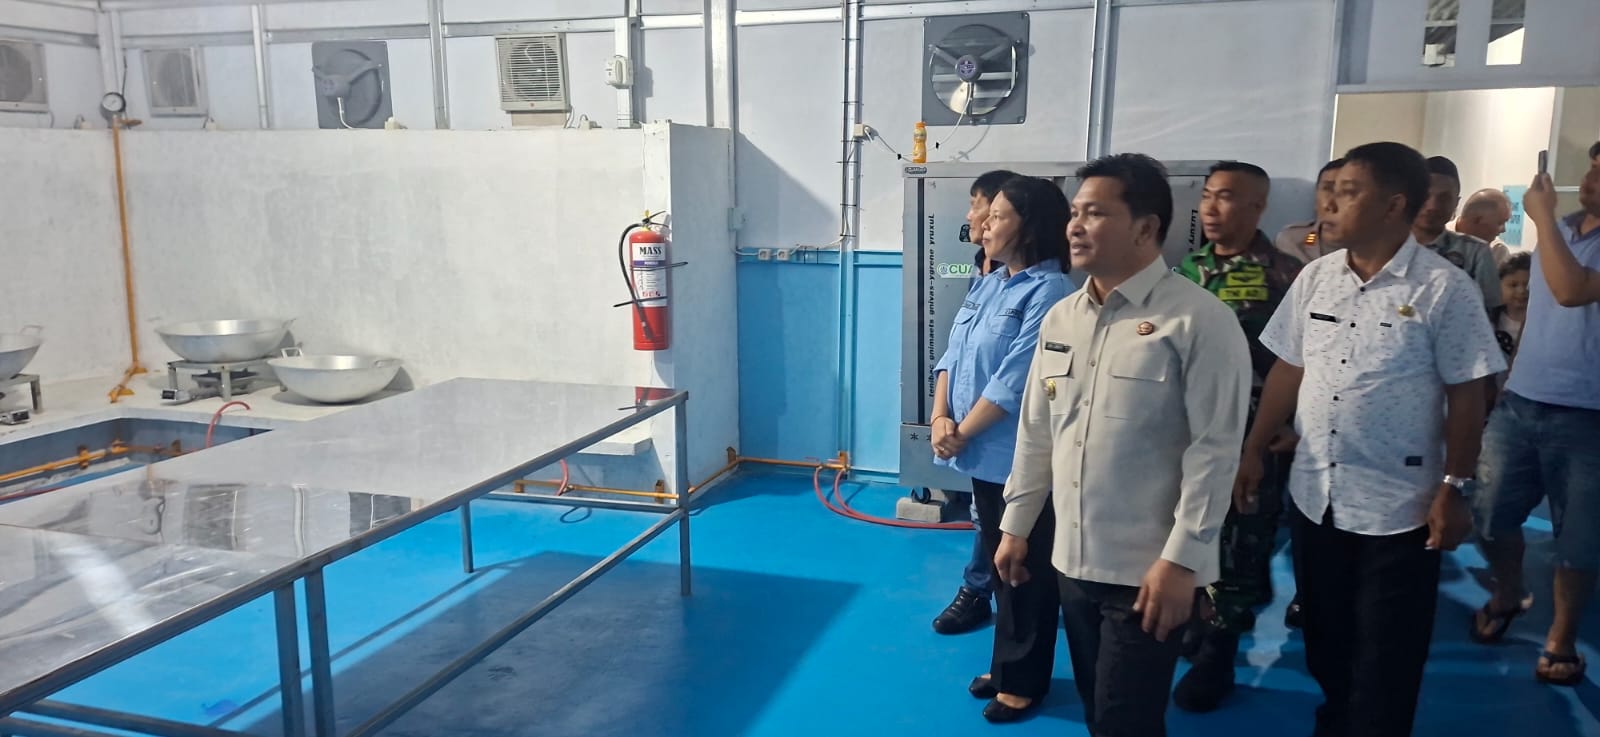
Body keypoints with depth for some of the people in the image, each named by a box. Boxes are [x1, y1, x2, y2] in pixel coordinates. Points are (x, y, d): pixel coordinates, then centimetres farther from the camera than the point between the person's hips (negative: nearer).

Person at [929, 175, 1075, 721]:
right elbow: (954, 354, 9)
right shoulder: (988, 285, 11)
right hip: (983, 455, 8)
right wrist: (941, 418, -5)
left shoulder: (1049, 293, -17)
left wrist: (962, 432, -13)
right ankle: (1006, 665, 35)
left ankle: (1023, 679, 23)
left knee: (1025, 570, 7)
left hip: (1020, 459, -8)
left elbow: (1015, 381, -21)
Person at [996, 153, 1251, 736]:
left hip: (1149, 570, -6)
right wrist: (1015, 526, 14)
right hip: (1072, 559, 6)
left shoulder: (1200, 320, -12)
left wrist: (1180, 560, -17)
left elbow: (1214, 450, -15)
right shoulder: (1060, 318, 7)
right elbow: (1035, 432, 12)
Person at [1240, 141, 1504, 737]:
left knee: (1385, 661, 7)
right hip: (1314, 495, 5)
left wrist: (1453, 490, -11)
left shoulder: (1445, 289, -11)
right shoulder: (1315, 277, 3)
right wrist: (1253, 451, 8)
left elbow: (1466, 396, -9)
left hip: (1399, 507, -5)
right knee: (1325, 643, 20)